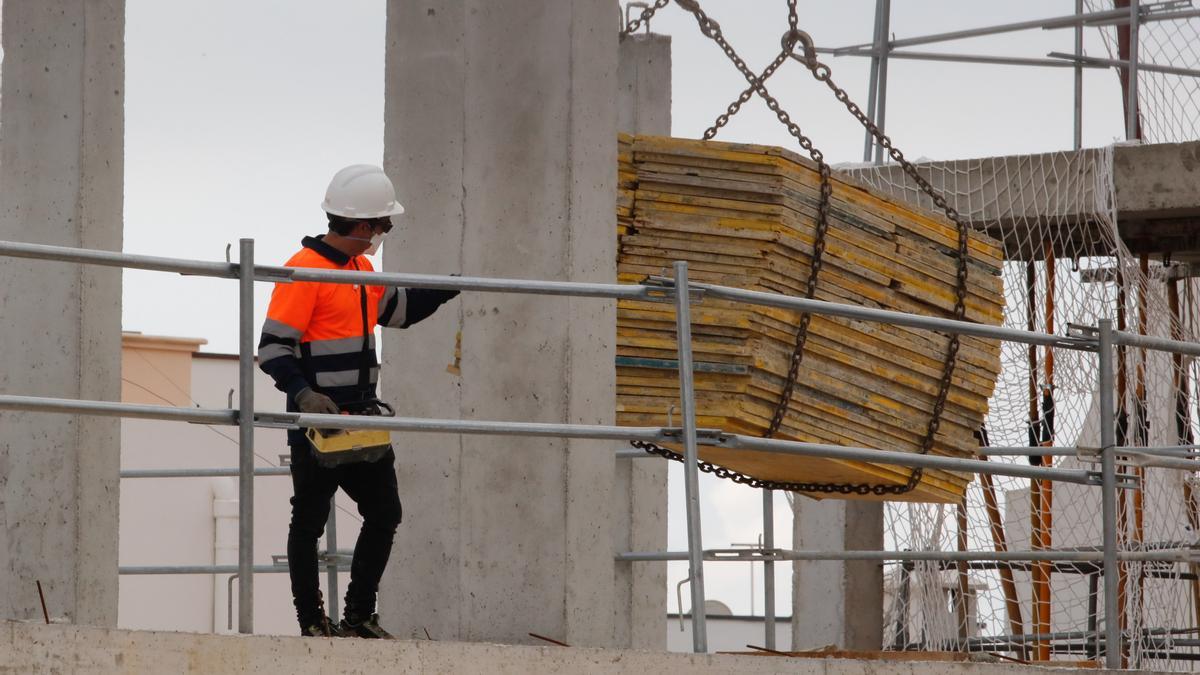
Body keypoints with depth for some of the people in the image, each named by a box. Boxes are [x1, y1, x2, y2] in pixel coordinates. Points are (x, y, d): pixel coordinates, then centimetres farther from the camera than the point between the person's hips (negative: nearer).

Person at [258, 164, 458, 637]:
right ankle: (312, 622, 8)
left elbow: (398, 310, 31)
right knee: (309, 522, 2)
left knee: (385, 515, 9)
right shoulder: (305, 270, -15)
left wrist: (451, 287, 24)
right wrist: (302, 392, -32)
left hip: (362, 419, 9)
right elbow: (273, 348, -17)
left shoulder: (362, 268, 12)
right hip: (318, 422, -9)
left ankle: (359, 616, 19)